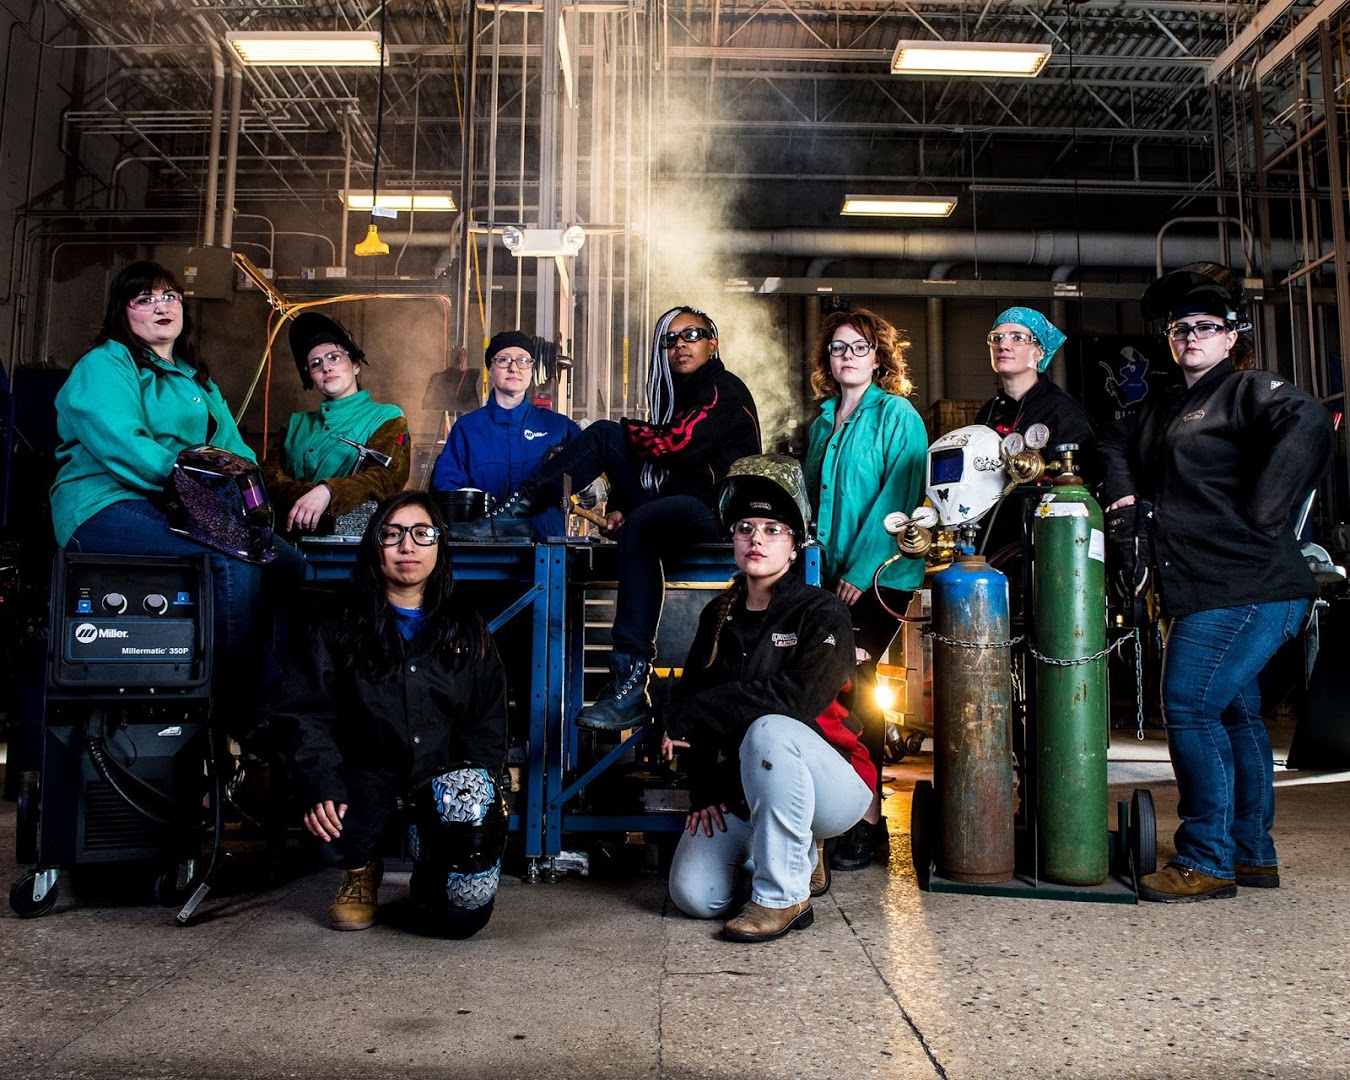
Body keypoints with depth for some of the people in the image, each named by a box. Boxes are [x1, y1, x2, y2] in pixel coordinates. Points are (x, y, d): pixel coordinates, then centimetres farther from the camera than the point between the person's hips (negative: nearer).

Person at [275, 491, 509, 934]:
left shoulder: (466, 629, 13)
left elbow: (490, 720, 9)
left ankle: (431, 875, 20)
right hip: (367, 777, 0)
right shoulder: (340, 624, 8)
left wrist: (477, 779, -9)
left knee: (464, 917, -19)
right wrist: (321, 787, -18)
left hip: (447, 778, 1)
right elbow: (308, 713, -1)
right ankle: (361, 871, 5)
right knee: (336, 831, -34)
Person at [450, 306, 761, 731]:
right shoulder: (676, 392, 22)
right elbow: (656, 462, 17)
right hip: (671, 506, 8)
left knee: (640, 526, -39)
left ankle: (630, 683, -43)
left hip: (717, 514, -8)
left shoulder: (723, 390, -3)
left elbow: (676, 443, -15)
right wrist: (620, 507, 0)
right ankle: (515, 513, -14)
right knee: (603, 434, -2)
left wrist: (627, 432, 2)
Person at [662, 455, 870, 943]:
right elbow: (690, 698, 4)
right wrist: (704, 793, -7)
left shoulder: (821, 613, -11)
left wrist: (691, 717, -22)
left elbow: (796, 697, -27)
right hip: (743, 789, 5)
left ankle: (783, 897, -23)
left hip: (832, 786, -5)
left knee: (769, 729, -37)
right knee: (694, 896, -14)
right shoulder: (719, 616, 7)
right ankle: (800, 855, 16)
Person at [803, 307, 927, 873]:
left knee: (858, 680, -9)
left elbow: (898, 496, -12)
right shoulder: (823, 423, 17)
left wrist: (861, 569, -16)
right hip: (833, 574, 6)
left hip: (881, 573, -6)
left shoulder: (897, 414, -3)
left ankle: (868, 819, 2)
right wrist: (821, 561, 10)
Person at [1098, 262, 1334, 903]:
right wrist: (1124, 496, 15)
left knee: (1190, 709, -11)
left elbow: (1307, 424, -25)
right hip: (1202, 593, 9)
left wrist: (1258, 516, -24)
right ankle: (1254, 854, 25)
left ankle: (1206, 862, -2)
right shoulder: (1162, 411, 19)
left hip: (1244, 591, -9)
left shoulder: (1248, 392, -6)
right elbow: (1116, 443, 34)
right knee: (1235, 714, 14)